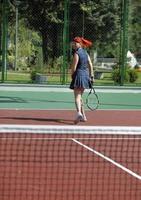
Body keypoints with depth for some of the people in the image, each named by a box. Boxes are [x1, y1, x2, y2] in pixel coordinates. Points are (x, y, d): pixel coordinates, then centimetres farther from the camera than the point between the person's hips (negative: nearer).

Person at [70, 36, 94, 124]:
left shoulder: (77, 54, -10)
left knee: (77, 96, -14)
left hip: (79, 75, -8)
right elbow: (90, 65, 12)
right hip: (86, 75, 8)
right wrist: (91, 76, 15)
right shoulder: (86, 53, 13)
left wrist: (72, 76, 1)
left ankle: (79, 113, -35)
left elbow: (74, 67, -12)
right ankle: (83, 116, 23)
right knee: (80, 96, 19)